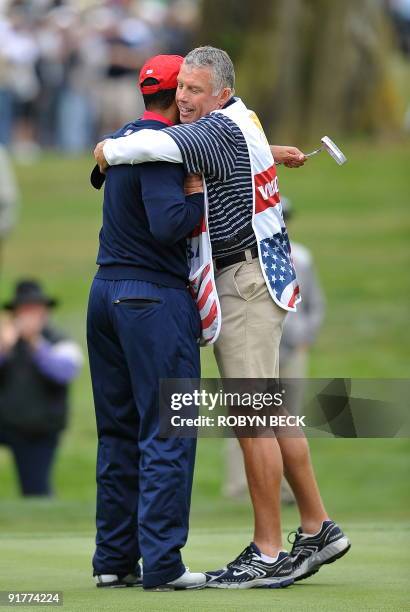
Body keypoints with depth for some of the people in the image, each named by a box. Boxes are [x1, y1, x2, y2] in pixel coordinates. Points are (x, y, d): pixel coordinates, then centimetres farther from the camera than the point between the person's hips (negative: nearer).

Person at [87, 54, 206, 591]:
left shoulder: (120, 140, 14)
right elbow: (167, 223, -27)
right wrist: (201, 194, -11)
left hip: (106, 292, 9)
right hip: (157, 299, -9)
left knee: (119, 434, 13)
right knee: (167, 435, -4)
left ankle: (114, 560, 14)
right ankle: (162, 563, -6)